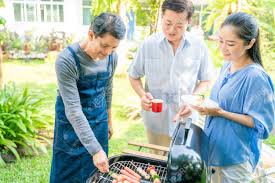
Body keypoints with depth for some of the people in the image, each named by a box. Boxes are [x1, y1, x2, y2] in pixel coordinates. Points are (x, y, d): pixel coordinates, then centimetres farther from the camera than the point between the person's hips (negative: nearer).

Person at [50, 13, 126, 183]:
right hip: (73, 127, -4)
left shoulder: (112, 57, -9)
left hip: (99, 123, 5)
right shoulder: (67, 60, -26)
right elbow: (73, 110, -27)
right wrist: (95, 149, -27)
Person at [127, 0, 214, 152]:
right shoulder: (148, 44, -7)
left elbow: (205, 80, 5)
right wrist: (142, 95, -13)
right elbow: (133, 76, 4)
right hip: (156, 121, 0)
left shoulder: (199, 47, -5)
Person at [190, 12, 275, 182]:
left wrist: (220, 113, -26)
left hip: (236, 157, -7)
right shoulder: (227, 65, 1)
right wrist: (207, 104, -4)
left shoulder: (256, 77, -23)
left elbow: (261, 125, -21)